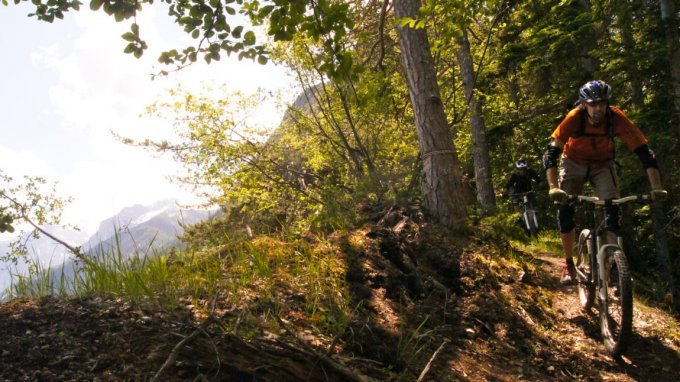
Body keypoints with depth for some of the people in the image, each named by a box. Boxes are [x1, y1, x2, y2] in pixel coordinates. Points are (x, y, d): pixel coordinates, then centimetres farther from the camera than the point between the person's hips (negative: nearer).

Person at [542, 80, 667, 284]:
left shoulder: (616, 118, -28)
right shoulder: (574, 118, -31)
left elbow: (644, 152, -28)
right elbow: (551, 153, -34)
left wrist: (656, 187, -38)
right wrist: (553, 188, -48)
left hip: (603, 165, 1)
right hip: (574, 163, -1)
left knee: (613, 208, -19)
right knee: (565, 209, -15)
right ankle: (569, 264, -1)